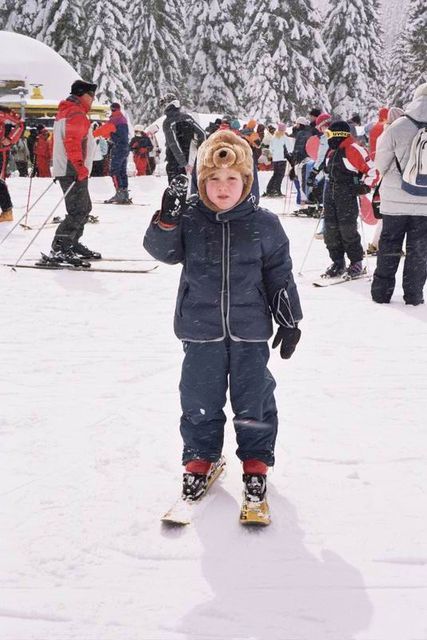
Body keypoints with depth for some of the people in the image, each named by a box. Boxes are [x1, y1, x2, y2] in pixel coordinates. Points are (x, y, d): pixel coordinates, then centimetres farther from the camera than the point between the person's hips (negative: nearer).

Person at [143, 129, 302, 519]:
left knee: (254, 399, 8)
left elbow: (280, 276, 3)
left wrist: (289, 321, 4)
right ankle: (200, 457, 28)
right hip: (201, 330, 1)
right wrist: (167, 219, -30)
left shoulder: (264, 224, -2)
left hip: (249, 330, 0)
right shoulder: (190, 220, -2)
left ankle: (256, 460, 27)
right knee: (200, 398, 10)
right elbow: (163, 250, -12)